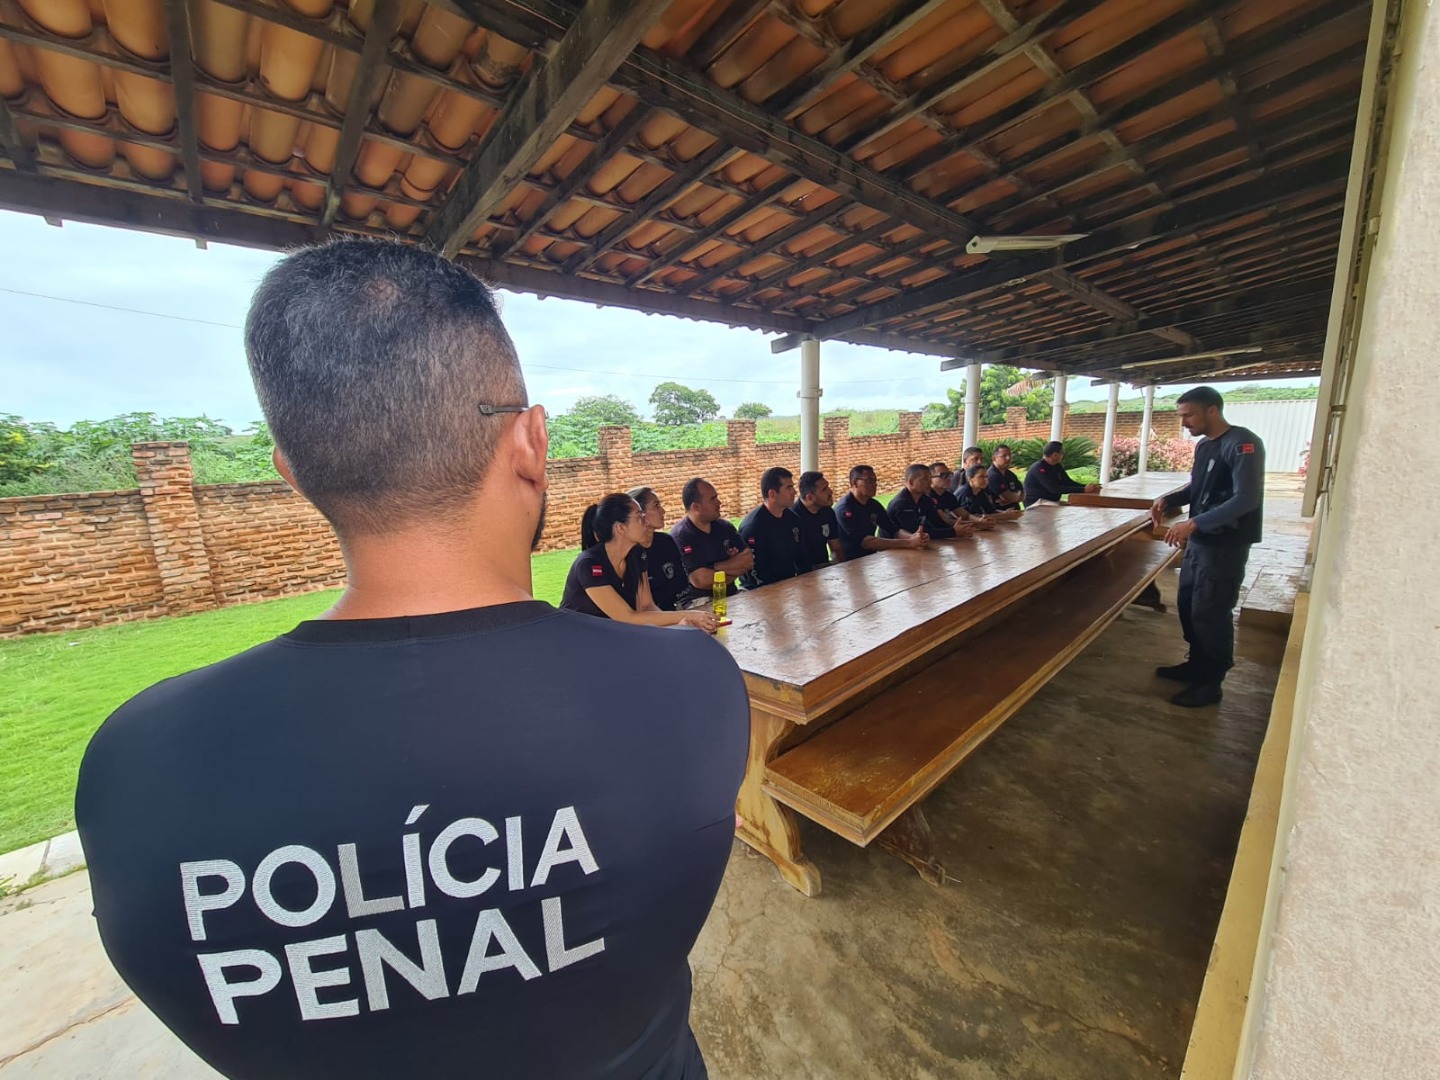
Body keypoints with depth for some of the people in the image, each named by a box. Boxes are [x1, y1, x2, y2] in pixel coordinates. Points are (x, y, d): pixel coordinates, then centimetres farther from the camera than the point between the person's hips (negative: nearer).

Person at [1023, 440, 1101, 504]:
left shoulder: (1057, 467, 10)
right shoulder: (1039, 468, -20)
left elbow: (1069, 483, 11)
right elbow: (1055, 489, -27)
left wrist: (1087, 487, -7)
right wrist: (1083, 490, -28)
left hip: (1053, 501, 10)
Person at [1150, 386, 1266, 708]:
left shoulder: (1242, 444, -18)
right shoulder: (1204, 445, 10)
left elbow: (1246, 499, -26)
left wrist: (1194, 523, -32)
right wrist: (1168, 500, 3)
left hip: (1225, 546, -9)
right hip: (1199, 541, 9)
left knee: (1210, 613, 0)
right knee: (1187, 605, 16)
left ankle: (1210, 683, 14)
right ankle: (1196, 664, 33)